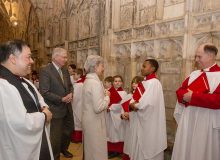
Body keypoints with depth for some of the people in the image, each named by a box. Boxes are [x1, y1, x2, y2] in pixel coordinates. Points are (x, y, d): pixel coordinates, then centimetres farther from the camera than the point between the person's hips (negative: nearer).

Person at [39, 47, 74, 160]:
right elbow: (44, 92, -20)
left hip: (67, 107, 8)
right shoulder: (45, 71, -17)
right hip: (56, 109, -7)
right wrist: (61, 99, -19)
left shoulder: (65, 70, 7)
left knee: (69, 130, 21)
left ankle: (64, 148, 47)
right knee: (56, 135, 6)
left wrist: (70, 94, -5)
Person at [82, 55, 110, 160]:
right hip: (94, 121, -10)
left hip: (89, 119, 10)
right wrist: (107, 97, -12)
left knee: (90, 148, 23)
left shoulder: (88, 80, 8)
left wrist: (104, 95, 8)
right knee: (97, 150, 6)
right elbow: (98, 107, -27)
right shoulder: (95, 82, -22)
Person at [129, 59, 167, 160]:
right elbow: (134, 97, 11)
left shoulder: (154, 82, -17)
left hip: (150, 122, -9)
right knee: (141, 148, 19)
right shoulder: (144, 82, 10)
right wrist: (132, 103, -11)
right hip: (141, 119, 9)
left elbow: (147, 102, -26)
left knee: (149, 149, 6)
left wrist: (135, 105, -9)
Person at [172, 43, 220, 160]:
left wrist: (193, 96, -19)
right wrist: (186, 95, -13)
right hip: (188, 121, 6)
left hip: (207, 124, -6)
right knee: (184, 151, 15)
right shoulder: (193, 74, 9)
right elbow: (180, 91, 9)